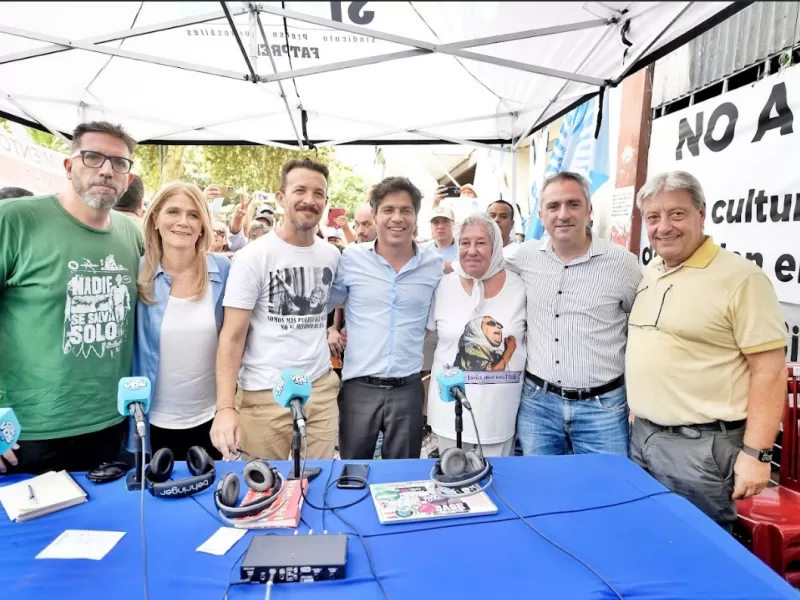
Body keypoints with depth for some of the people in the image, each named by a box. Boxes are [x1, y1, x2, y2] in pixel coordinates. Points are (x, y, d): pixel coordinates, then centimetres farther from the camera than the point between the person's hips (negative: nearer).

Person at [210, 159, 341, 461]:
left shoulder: (332, 255, 5)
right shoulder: (253, 256, -9)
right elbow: (232, 336, -12)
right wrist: (225, 407, -20)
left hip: (322, 390, 4)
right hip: (265, 395, -4)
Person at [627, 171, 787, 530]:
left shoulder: (740, 278, -13)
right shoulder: (648, 275, 9)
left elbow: (769, 372, -14)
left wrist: (756, 453, -16)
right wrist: (637, 422, 15)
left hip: (699, 446, -7)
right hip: (641, 436, 7)